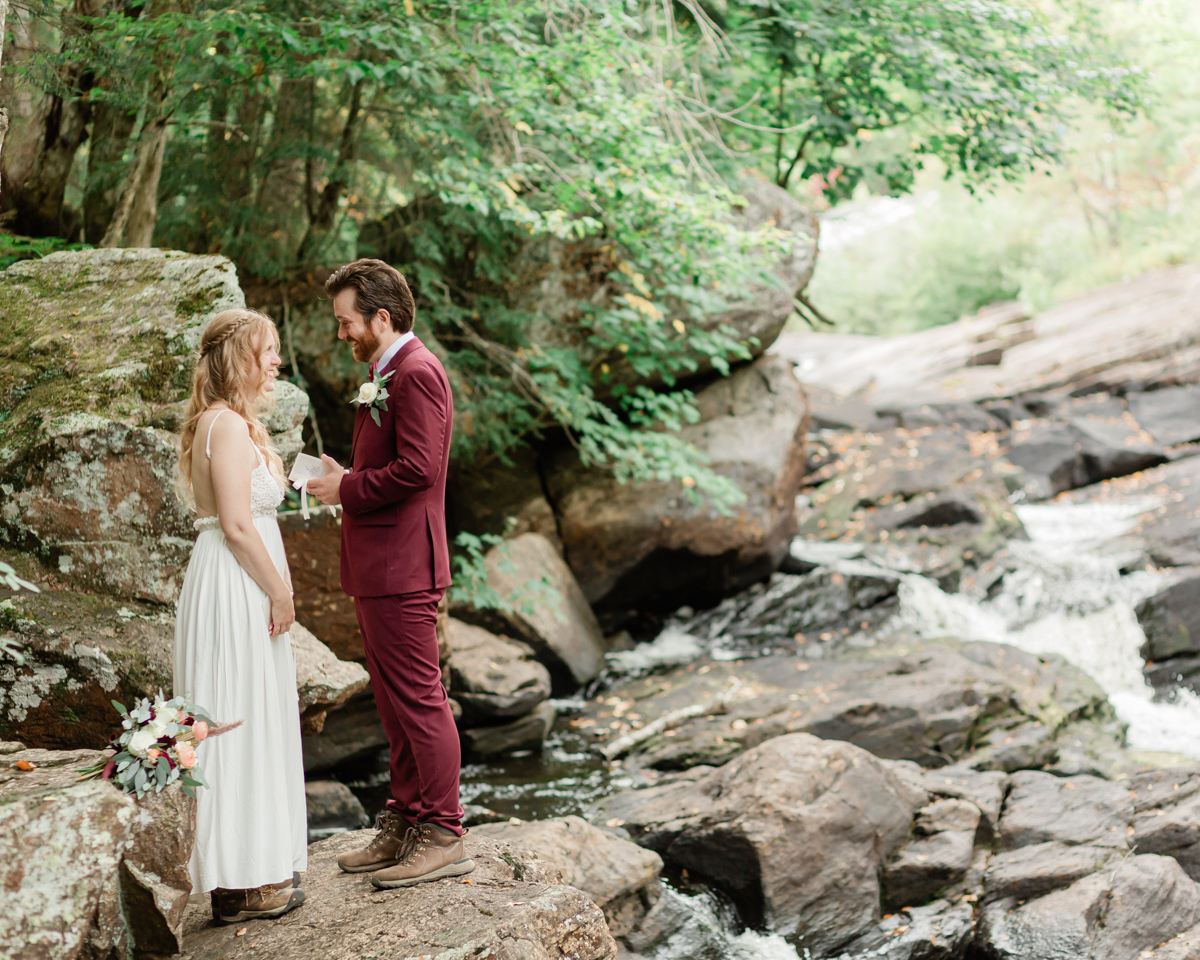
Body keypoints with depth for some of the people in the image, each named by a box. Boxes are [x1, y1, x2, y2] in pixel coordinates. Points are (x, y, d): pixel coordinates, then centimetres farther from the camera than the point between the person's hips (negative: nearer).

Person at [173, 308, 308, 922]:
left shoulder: (229, 422, 16)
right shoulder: (228, 424, -16)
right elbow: (237, 525, -20)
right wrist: (280, 592, -14)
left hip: (238, 586, 10)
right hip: (238, 588, -10)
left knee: (246, 725, 14)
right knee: (241, 724, -5)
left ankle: (254, 867, 23)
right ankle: (244, 883, 2)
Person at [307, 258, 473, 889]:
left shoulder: (416, 374, -14)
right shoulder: (385, 375, 19)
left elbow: (417, 468, -23)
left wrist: (346, 490, -12)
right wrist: (344, 478, 8)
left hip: (401, 569, -11)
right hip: (375, 569, 11)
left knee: (419, 701, -5)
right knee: (393, 702, 15)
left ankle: (442, 837, 2)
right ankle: (404, 826, 24)